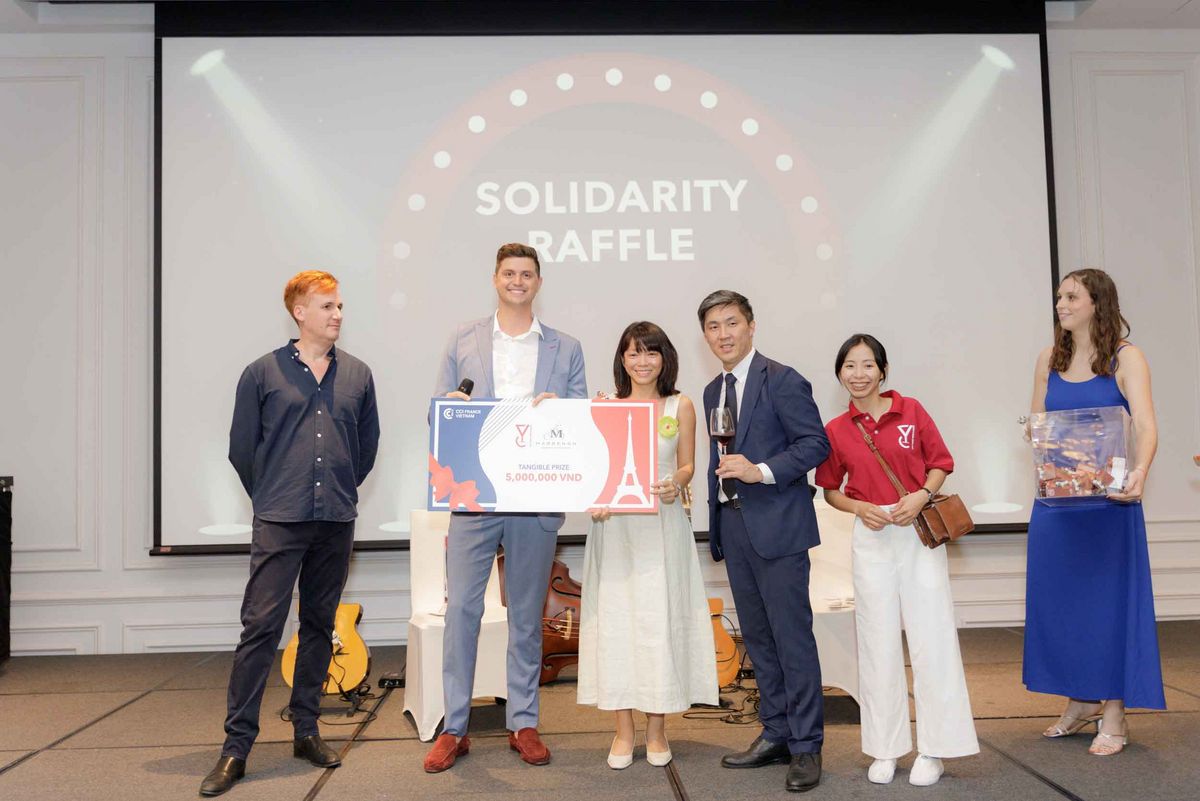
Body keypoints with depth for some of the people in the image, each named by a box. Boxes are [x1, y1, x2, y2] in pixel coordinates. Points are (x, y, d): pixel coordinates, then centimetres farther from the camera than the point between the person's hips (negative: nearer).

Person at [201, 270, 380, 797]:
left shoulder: (357, 375, 9)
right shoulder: (263, 373, 1)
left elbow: (368, 446, 17)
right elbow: (241, 448, 7)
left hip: (336, 521, 3)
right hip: (279, 523, -3)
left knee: (319, 625, 11)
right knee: (260, 626, -6)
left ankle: (306, 729, 23)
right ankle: (236, 747, 1)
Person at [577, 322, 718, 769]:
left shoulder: (681, 406, 6)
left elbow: (687, 465, 7)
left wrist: (675, 483, -15)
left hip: (661, 525, -1)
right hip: (613, 524, 1)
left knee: (660, 618, 1)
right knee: (615, 619, 2)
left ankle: (657, 731, 14)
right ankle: (623, 731, 13)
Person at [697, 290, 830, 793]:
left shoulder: (782, 380, -7)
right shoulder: (713, 392, 16)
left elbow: (815, 443, -12)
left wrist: (763, 471, -23)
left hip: (777, 526, -8)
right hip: (733, 526, 8)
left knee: (792, 636, -3)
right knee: (757, 638, 14)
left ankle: (805, 747, 8)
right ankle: (776, 735, 26)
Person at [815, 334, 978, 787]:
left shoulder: (910, 410, -1)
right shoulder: (836, 430, 1)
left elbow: (940, 464, 4)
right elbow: (831, 491, 9)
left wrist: (921, 496, -13)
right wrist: (860, 508, -9)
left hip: (919, 532, -1)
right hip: (871, 539, 1)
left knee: (930, 637, 1)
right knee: (878, 642, 8)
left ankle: (933, 749, 14)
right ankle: (885, 749, 19)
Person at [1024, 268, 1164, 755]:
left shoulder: (1125, 358, -4)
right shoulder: (1050, 360, 9)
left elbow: (1145, 426, -16)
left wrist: (1138, 473, -34)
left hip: (1108, 496, -4)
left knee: (1109, 597, 0)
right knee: (1059, 597, 8)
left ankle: (1113, 715, 11)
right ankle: (1079, 702, 24)